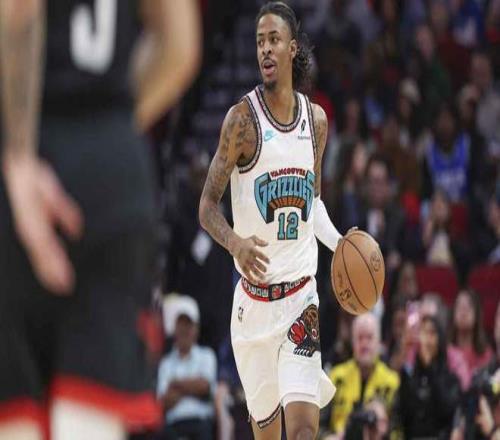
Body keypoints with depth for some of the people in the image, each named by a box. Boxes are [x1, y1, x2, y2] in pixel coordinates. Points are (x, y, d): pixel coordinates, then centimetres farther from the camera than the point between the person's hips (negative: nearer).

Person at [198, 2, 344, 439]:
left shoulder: (316, 119, 5)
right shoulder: (242, 118, -8)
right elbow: (208, 206, -8)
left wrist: (339, 243, 2)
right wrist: (236, 243, -28)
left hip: (302, 292, 2)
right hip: (255, 297, -2)